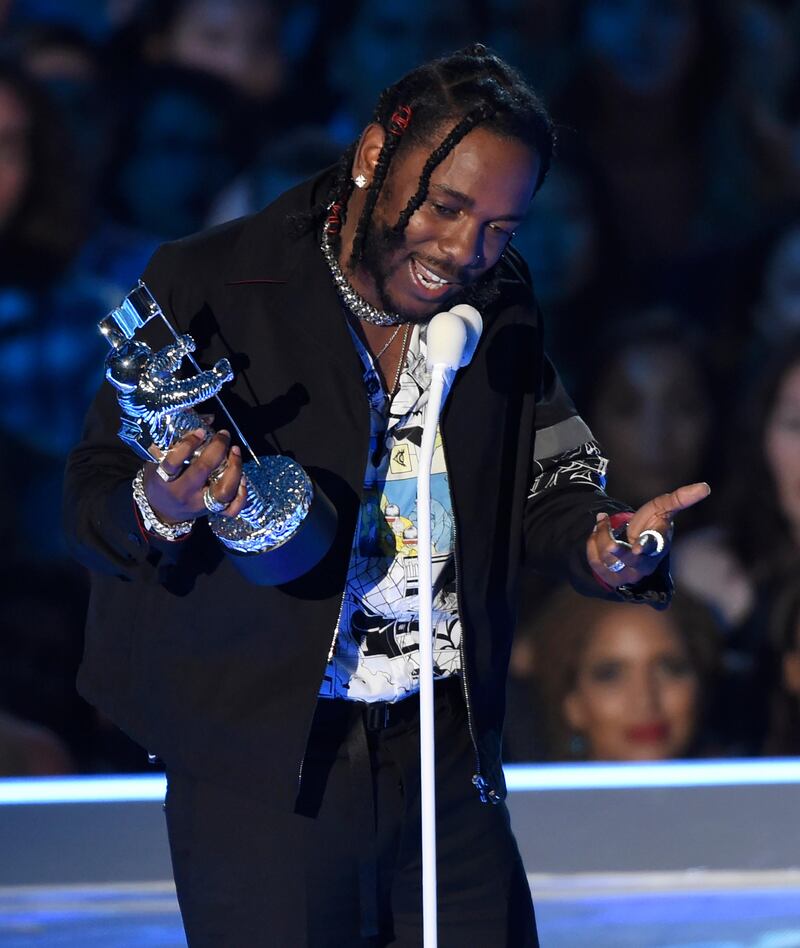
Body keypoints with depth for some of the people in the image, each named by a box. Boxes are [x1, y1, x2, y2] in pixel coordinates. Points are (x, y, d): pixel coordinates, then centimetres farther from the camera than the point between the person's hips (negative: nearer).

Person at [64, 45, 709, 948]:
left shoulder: (498, 305, 5)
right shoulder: (206, 287, -9)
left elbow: (545, 486, 10)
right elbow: (90, 500, -6)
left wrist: (599, 546, -12)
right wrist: (161, 509, -28)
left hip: (450, 762, 4)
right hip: (260, 765, -4)